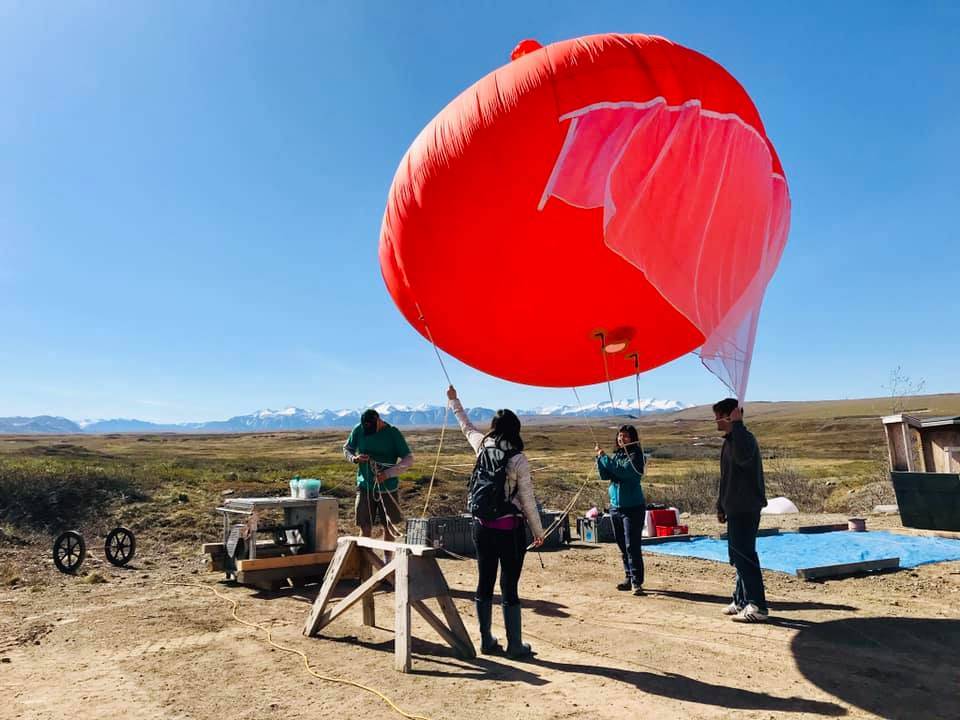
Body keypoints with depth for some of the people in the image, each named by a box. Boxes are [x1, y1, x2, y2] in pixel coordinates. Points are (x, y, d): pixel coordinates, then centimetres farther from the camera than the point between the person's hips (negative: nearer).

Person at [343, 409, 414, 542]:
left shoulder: (393, 433, -10)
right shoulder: (358, 431, -3)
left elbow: (409, 459, -10)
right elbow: (346, 449, 12)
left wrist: (388, 473, -21)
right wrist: (354, 458, -11)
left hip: (388, 487, -1)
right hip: (365, 486, 1)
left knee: (389, 526, 9)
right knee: (365, 527, -1)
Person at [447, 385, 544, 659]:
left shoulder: (482, 447, 0)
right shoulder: (518, 460, -11)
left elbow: (466, 427, 20)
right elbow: (528, 500, -9)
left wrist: (454, 401, 35)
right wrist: (538, 531, 2)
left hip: (482, 527, 4)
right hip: (510, 530, -4)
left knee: (484, 584, 13)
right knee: (509, 588, 3)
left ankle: (487, 641, 23)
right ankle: (515, 645, 11)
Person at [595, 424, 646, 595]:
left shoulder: (635, 455, -9)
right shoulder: (616, 455, 10)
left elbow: (622, 471, -23)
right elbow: (605, 475, 4)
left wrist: (605, 458, -16)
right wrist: (600, 458, -8)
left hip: (633, 507, -7)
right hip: (615, 506, 7)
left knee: (632, 546, -9)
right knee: (622, 546, 13)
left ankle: (636, 582, -5)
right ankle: (629, 578, 22)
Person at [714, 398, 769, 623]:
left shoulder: (745, 438, -16)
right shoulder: (729, 441, 15)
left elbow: (743, 457, -42)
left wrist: (737, 424, -35)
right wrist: (721, 506, 24)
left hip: (746, 509, -10)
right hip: (736, 509, 10)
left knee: (745, 556, -7)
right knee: (738, 556, 16)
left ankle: (757, 607, -1)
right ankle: (741, 601, 27)